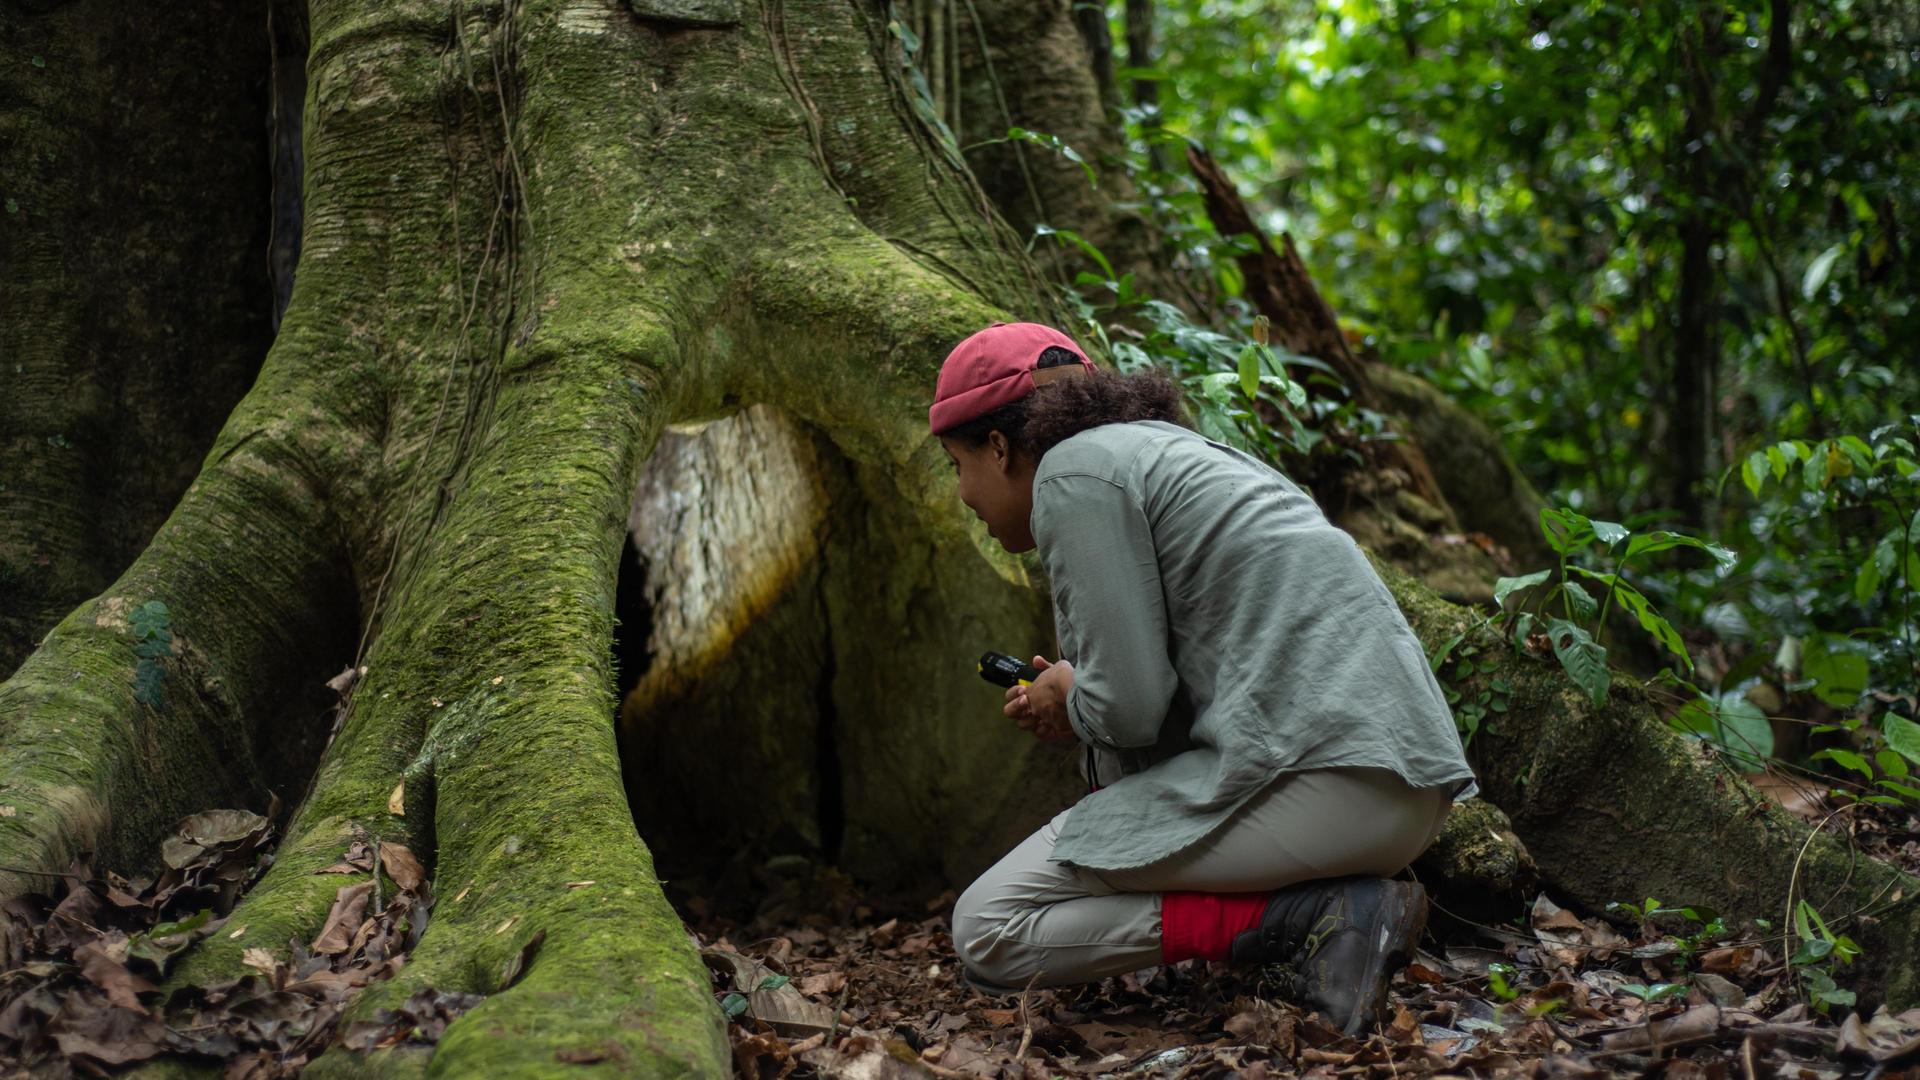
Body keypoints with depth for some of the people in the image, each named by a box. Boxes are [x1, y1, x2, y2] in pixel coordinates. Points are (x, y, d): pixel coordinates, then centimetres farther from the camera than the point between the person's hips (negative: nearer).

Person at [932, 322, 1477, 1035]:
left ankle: (1311, 917, -11)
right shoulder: (1168, 448, 26)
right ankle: (1332, 902, 10)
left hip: (1316, 786, -10)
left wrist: (1070, 699, 11)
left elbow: (1131, 706, -10)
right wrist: (1083, 700, 23)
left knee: (987, 933, -2)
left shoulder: (1072, 471, -2)